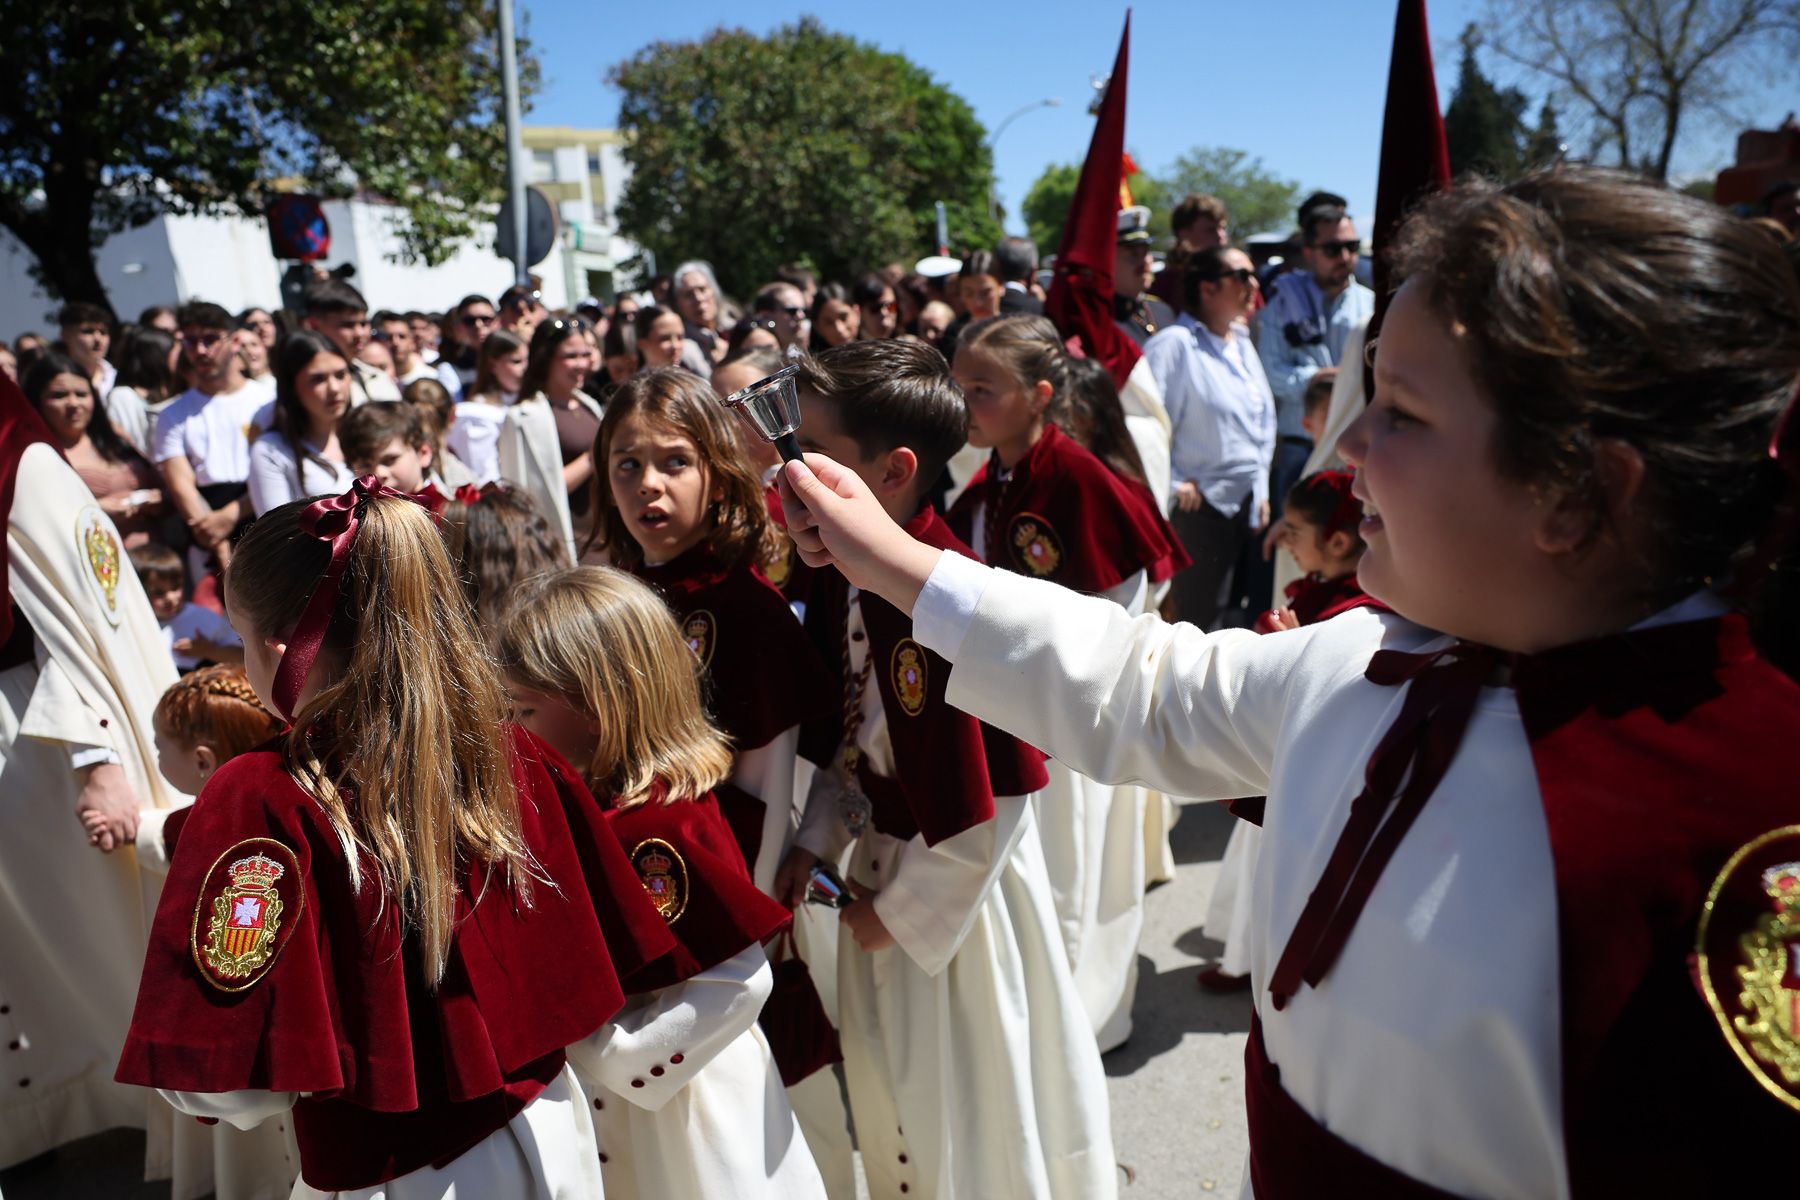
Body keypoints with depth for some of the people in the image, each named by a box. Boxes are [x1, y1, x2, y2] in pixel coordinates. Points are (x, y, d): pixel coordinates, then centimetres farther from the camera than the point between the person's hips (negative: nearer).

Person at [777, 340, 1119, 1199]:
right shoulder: (842, 576, -3)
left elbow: (994, 797, -26)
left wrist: (905, 911, -15)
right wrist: (817, 842, 2)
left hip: (961, 891, -8)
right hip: (881, 862, 8)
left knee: (972, 1101, 16)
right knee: (892, 1091, 28)